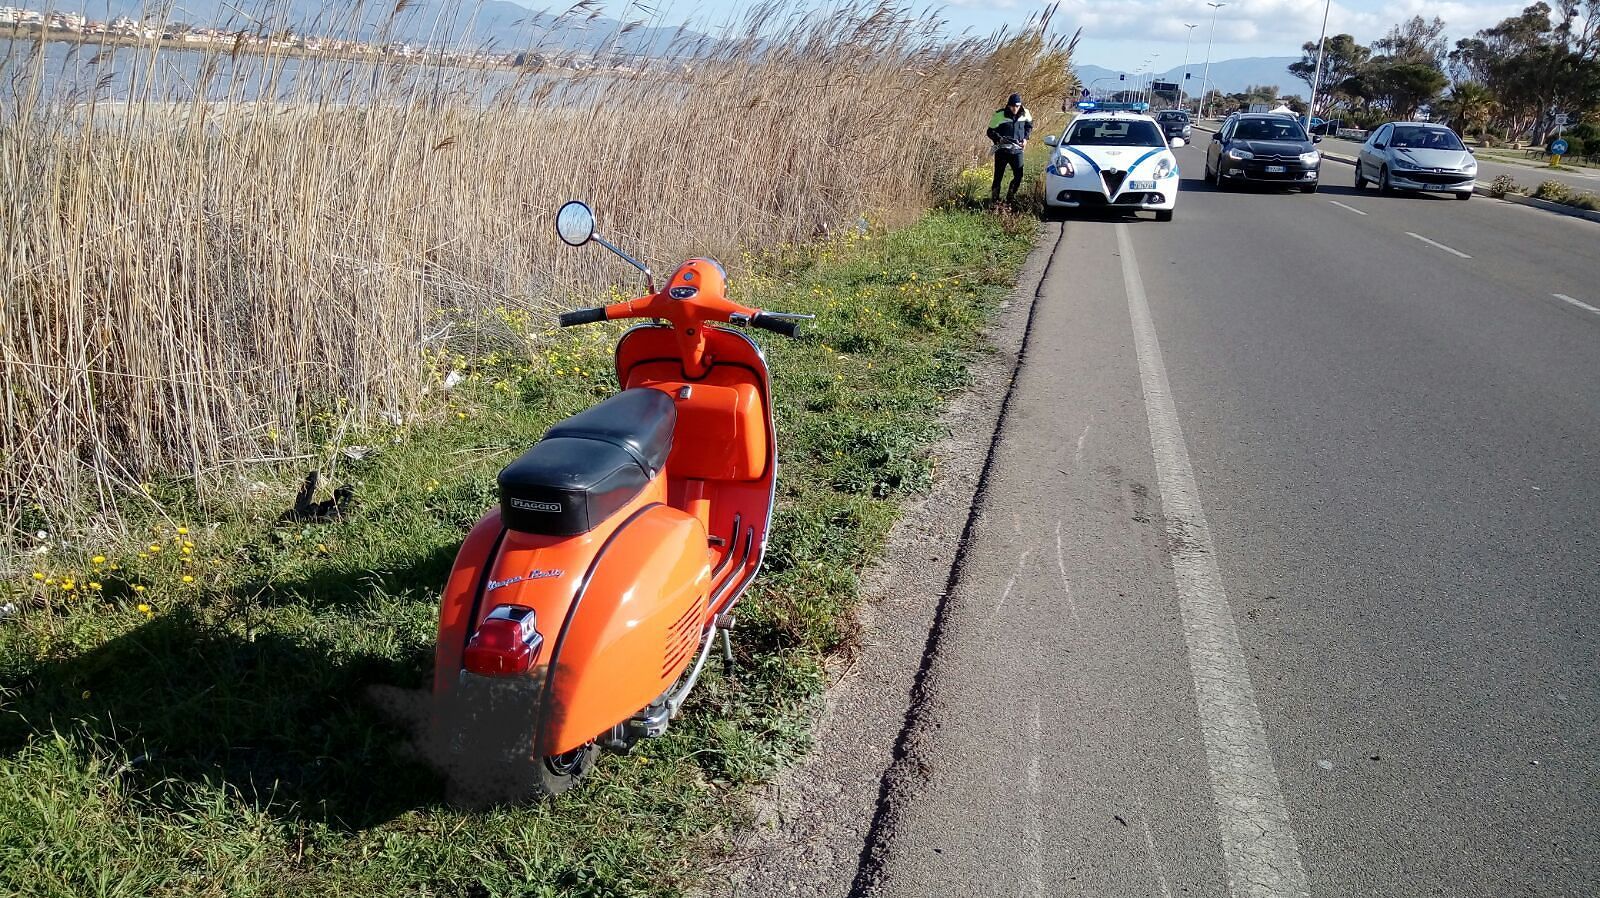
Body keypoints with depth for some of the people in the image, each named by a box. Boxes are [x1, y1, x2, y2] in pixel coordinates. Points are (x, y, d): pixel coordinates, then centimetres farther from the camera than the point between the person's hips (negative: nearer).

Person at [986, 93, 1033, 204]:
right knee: (998, 177, -1)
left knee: (1018, 176, 0)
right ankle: (994, 199, 12)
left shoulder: (1025, 113, -1)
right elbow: (990, 131, -6)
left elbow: (1029, 125, 20)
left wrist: (1025, 138, 6)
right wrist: (999, 138, -23)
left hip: (1017, 150, 3)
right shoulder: (999, 115, -13)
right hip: (1002, 150, -3)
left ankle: (1010, 197, 21)